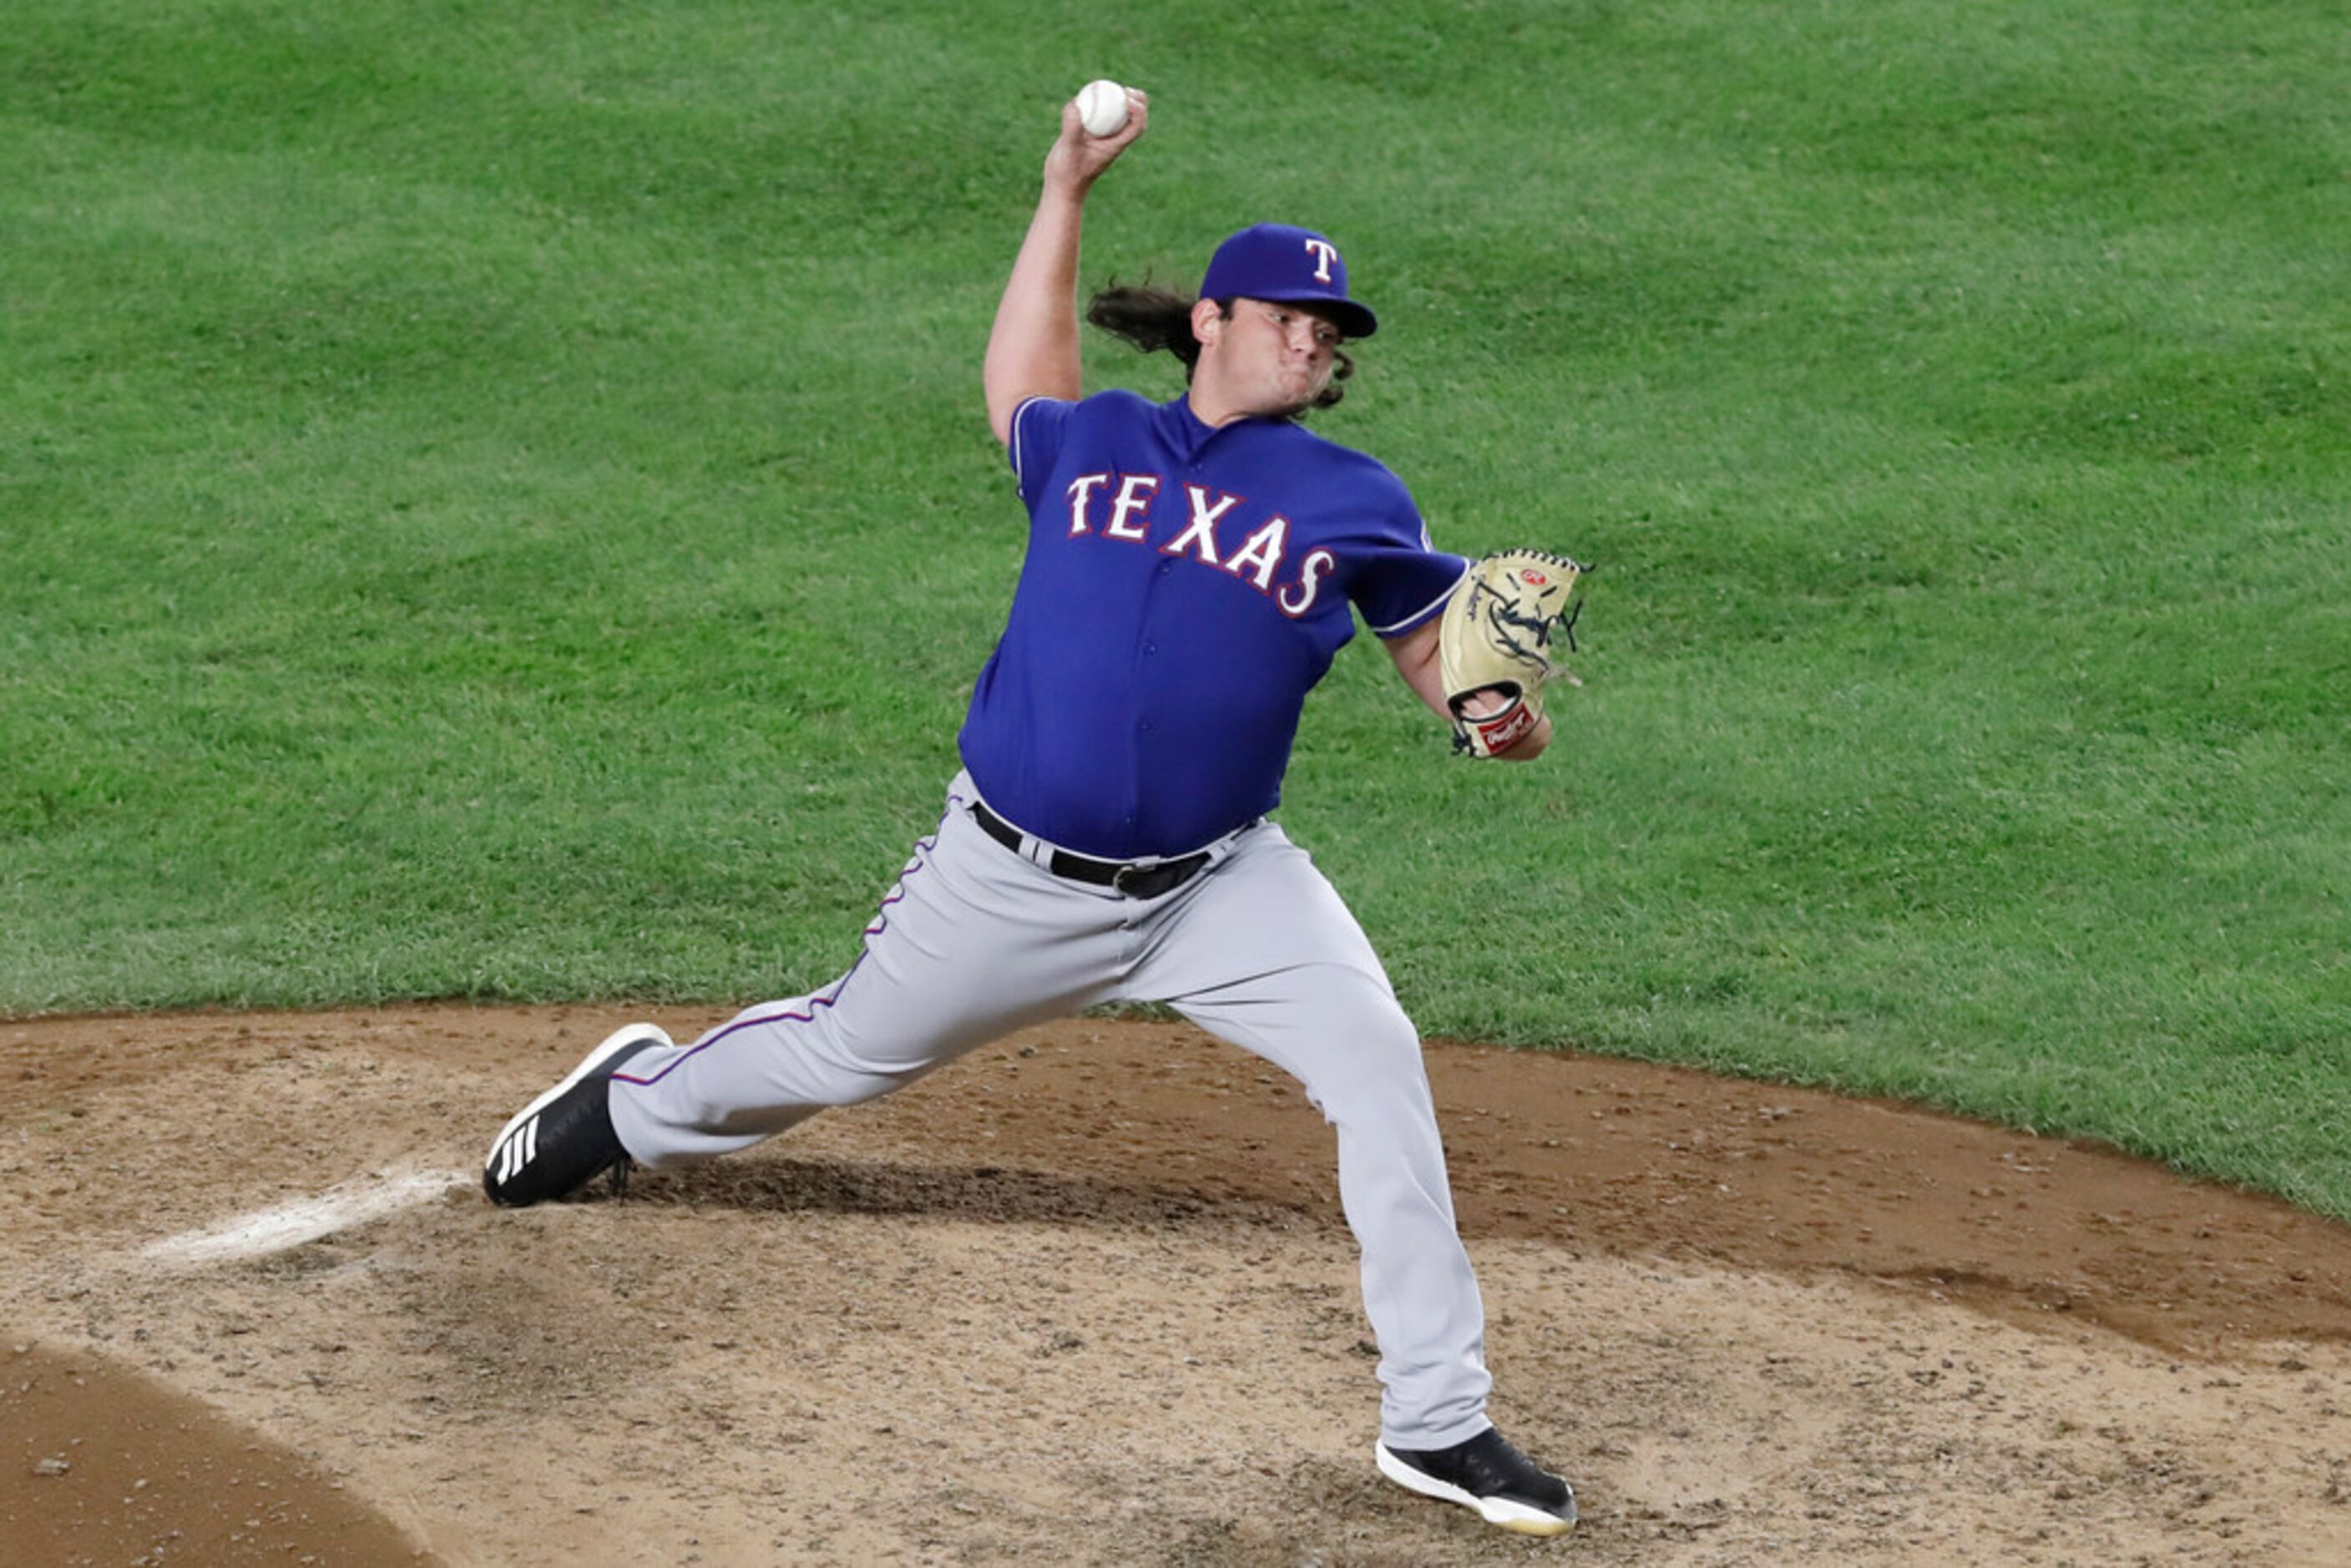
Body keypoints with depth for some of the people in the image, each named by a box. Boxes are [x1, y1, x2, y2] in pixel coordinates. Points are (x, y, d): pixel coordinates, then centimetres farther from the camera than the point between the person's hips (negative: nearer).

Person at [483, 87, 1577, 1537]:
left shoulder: (1350, 501, 0)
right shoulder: (1094, 444, 4)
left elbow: (1448, 657, 0)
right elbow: (1018, 390, 26)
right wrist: (1066, 192, 23)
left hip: (1216, 885, -1)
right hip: (1012, 877, 1)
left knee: (1379, 1064, -21)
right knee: (848, 1055, 18)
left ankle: (1437, 1425, -15)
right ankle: (643, 1101, 52)